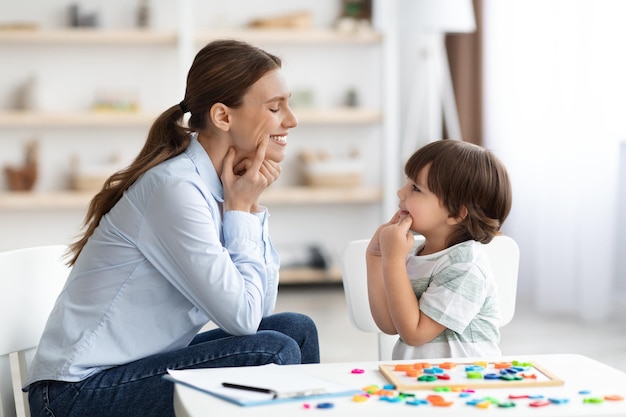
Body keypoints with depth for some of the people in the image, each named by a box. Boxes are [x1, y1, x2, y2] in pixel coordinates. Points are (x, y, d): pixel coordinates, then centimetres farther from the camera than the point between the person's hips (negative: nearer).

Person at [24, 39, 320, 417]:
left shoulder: (215, 182, 4)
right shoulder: (175, 188, -21)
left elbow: (260, 307, 2)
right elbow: (241, 318, -20)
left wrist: (251, 205, -4)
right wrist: (240, 209, -12)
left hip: (145, 362, 8)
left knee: (297, 329, 2)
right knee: (274, 353, -18)